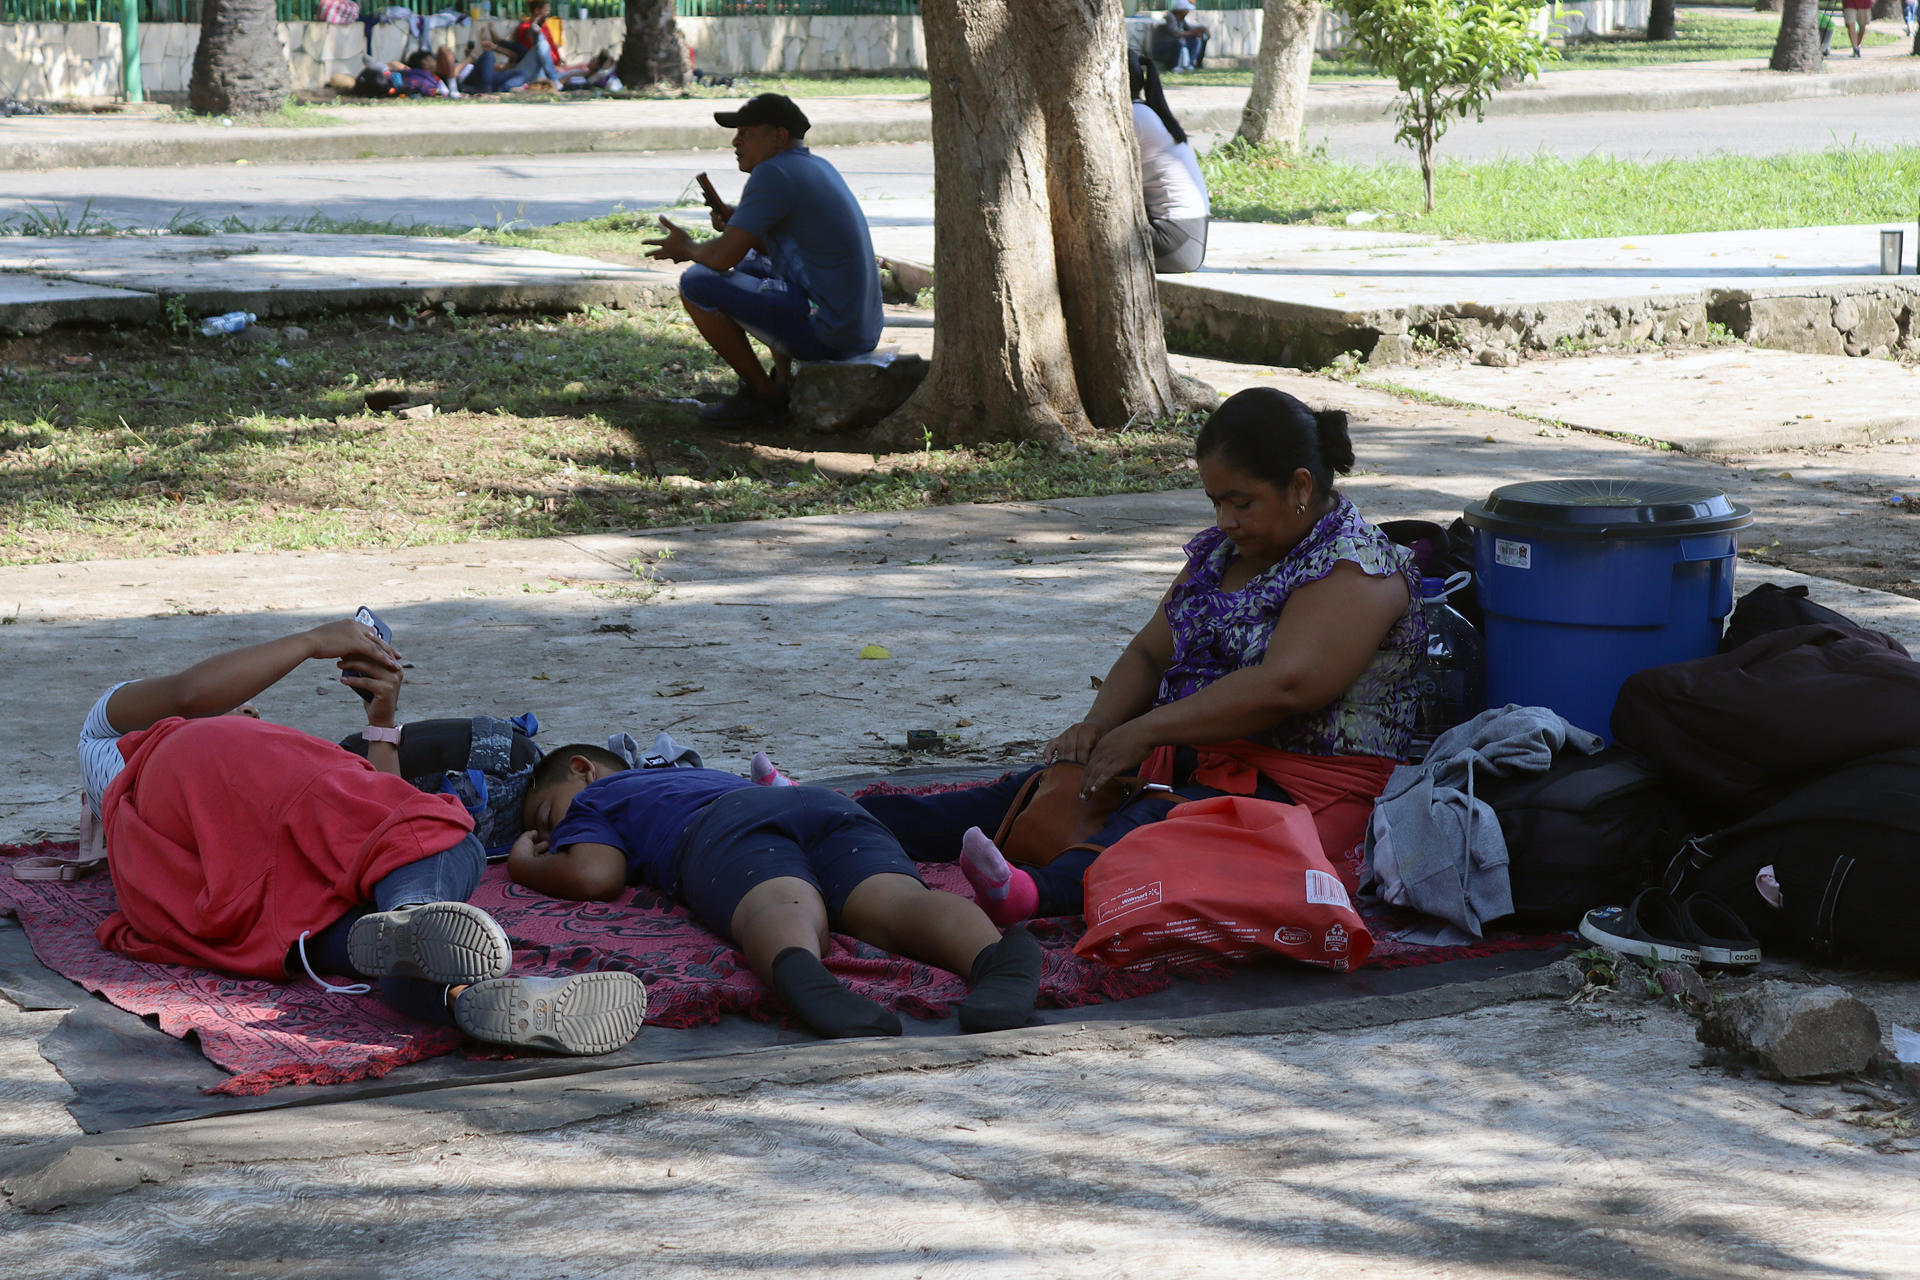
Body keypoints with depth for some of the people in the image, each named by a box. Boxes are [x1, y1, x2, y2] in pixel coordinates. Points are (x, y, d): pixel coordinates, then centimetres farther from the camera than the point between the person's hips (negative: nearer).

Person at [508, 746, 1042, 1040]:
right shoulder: (697, 774, 50)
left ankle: (802, 975, -73)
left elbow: (595, 874, 12)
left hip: (727, 830, -4)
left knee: (783, 908, -36)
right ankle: (996, 956, -60)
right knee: (894, 901, -26)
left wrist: (526, 866, 32)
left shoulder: (591, 800, 31)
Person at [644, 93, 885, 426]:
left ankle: (763, 392, 0)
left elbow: (723, 257, -16)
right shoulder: (818, 167, 16)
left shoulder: (773, 173, -14)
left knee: (696, 282, -8)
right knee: (751, 264, 32)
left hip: (823, 333, -10)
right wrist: (737, 222, 10)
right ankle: (783, 382, 18)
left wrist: (687, 249, 6)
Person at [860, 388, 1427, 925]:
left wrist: (1145, 731, -21)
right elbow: (1151, 651, 17)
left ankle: (1032, 892, -64)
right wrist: (1099, 724, -5)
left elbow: (1281, 688, -25)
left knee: (1154, 822, -37)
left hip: (1299, 784, -9)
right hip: (1193, 759, 9)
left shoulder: (1358, 569, -13)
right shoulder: (1221, 551, 15)